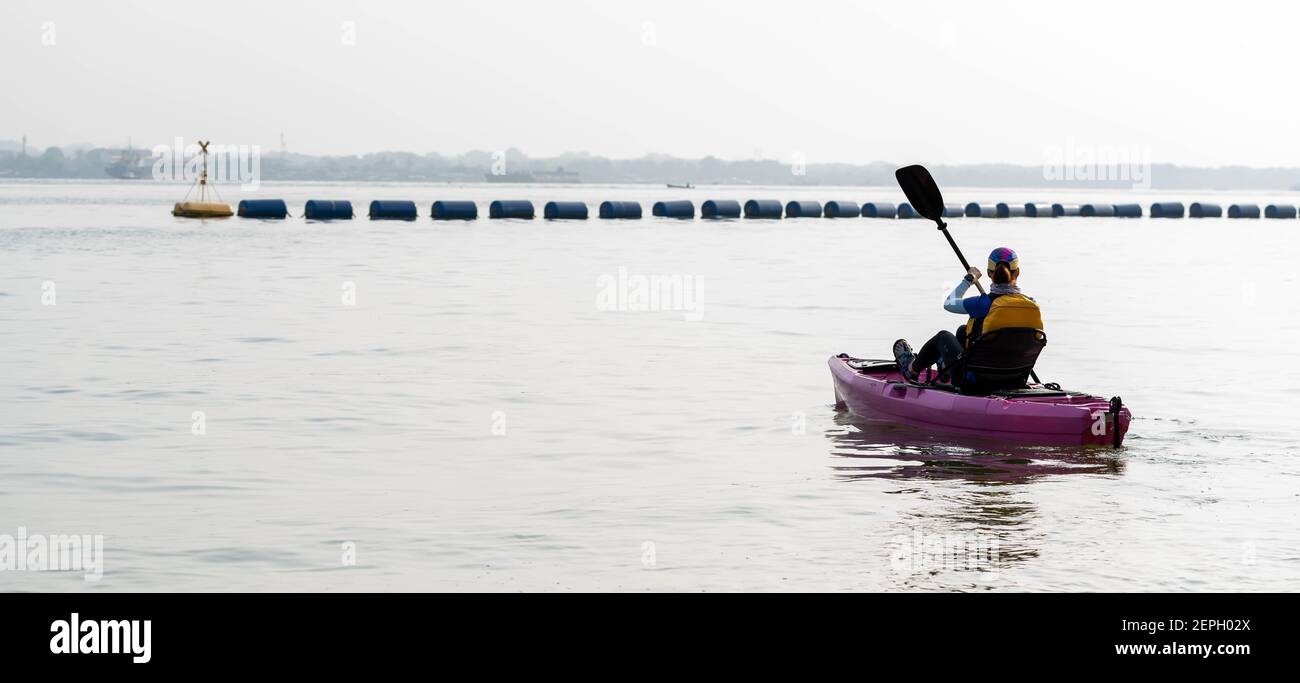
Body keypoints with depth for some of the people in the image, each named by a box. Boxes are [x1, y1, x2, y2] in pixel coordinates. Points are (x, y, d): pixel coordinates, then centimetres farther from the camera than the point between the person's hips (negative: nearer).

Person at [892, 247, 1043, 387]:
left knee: (943, 336, 26)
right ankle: (945, 369, 57)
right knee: (962, 331, 29)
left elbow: (949, 304, 0)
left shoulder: (985, 304, -20)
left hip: (973, 380, -5)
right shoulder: (1033, 306, -9)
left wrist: (969, 278, 17)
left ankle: (912, 369, 52)